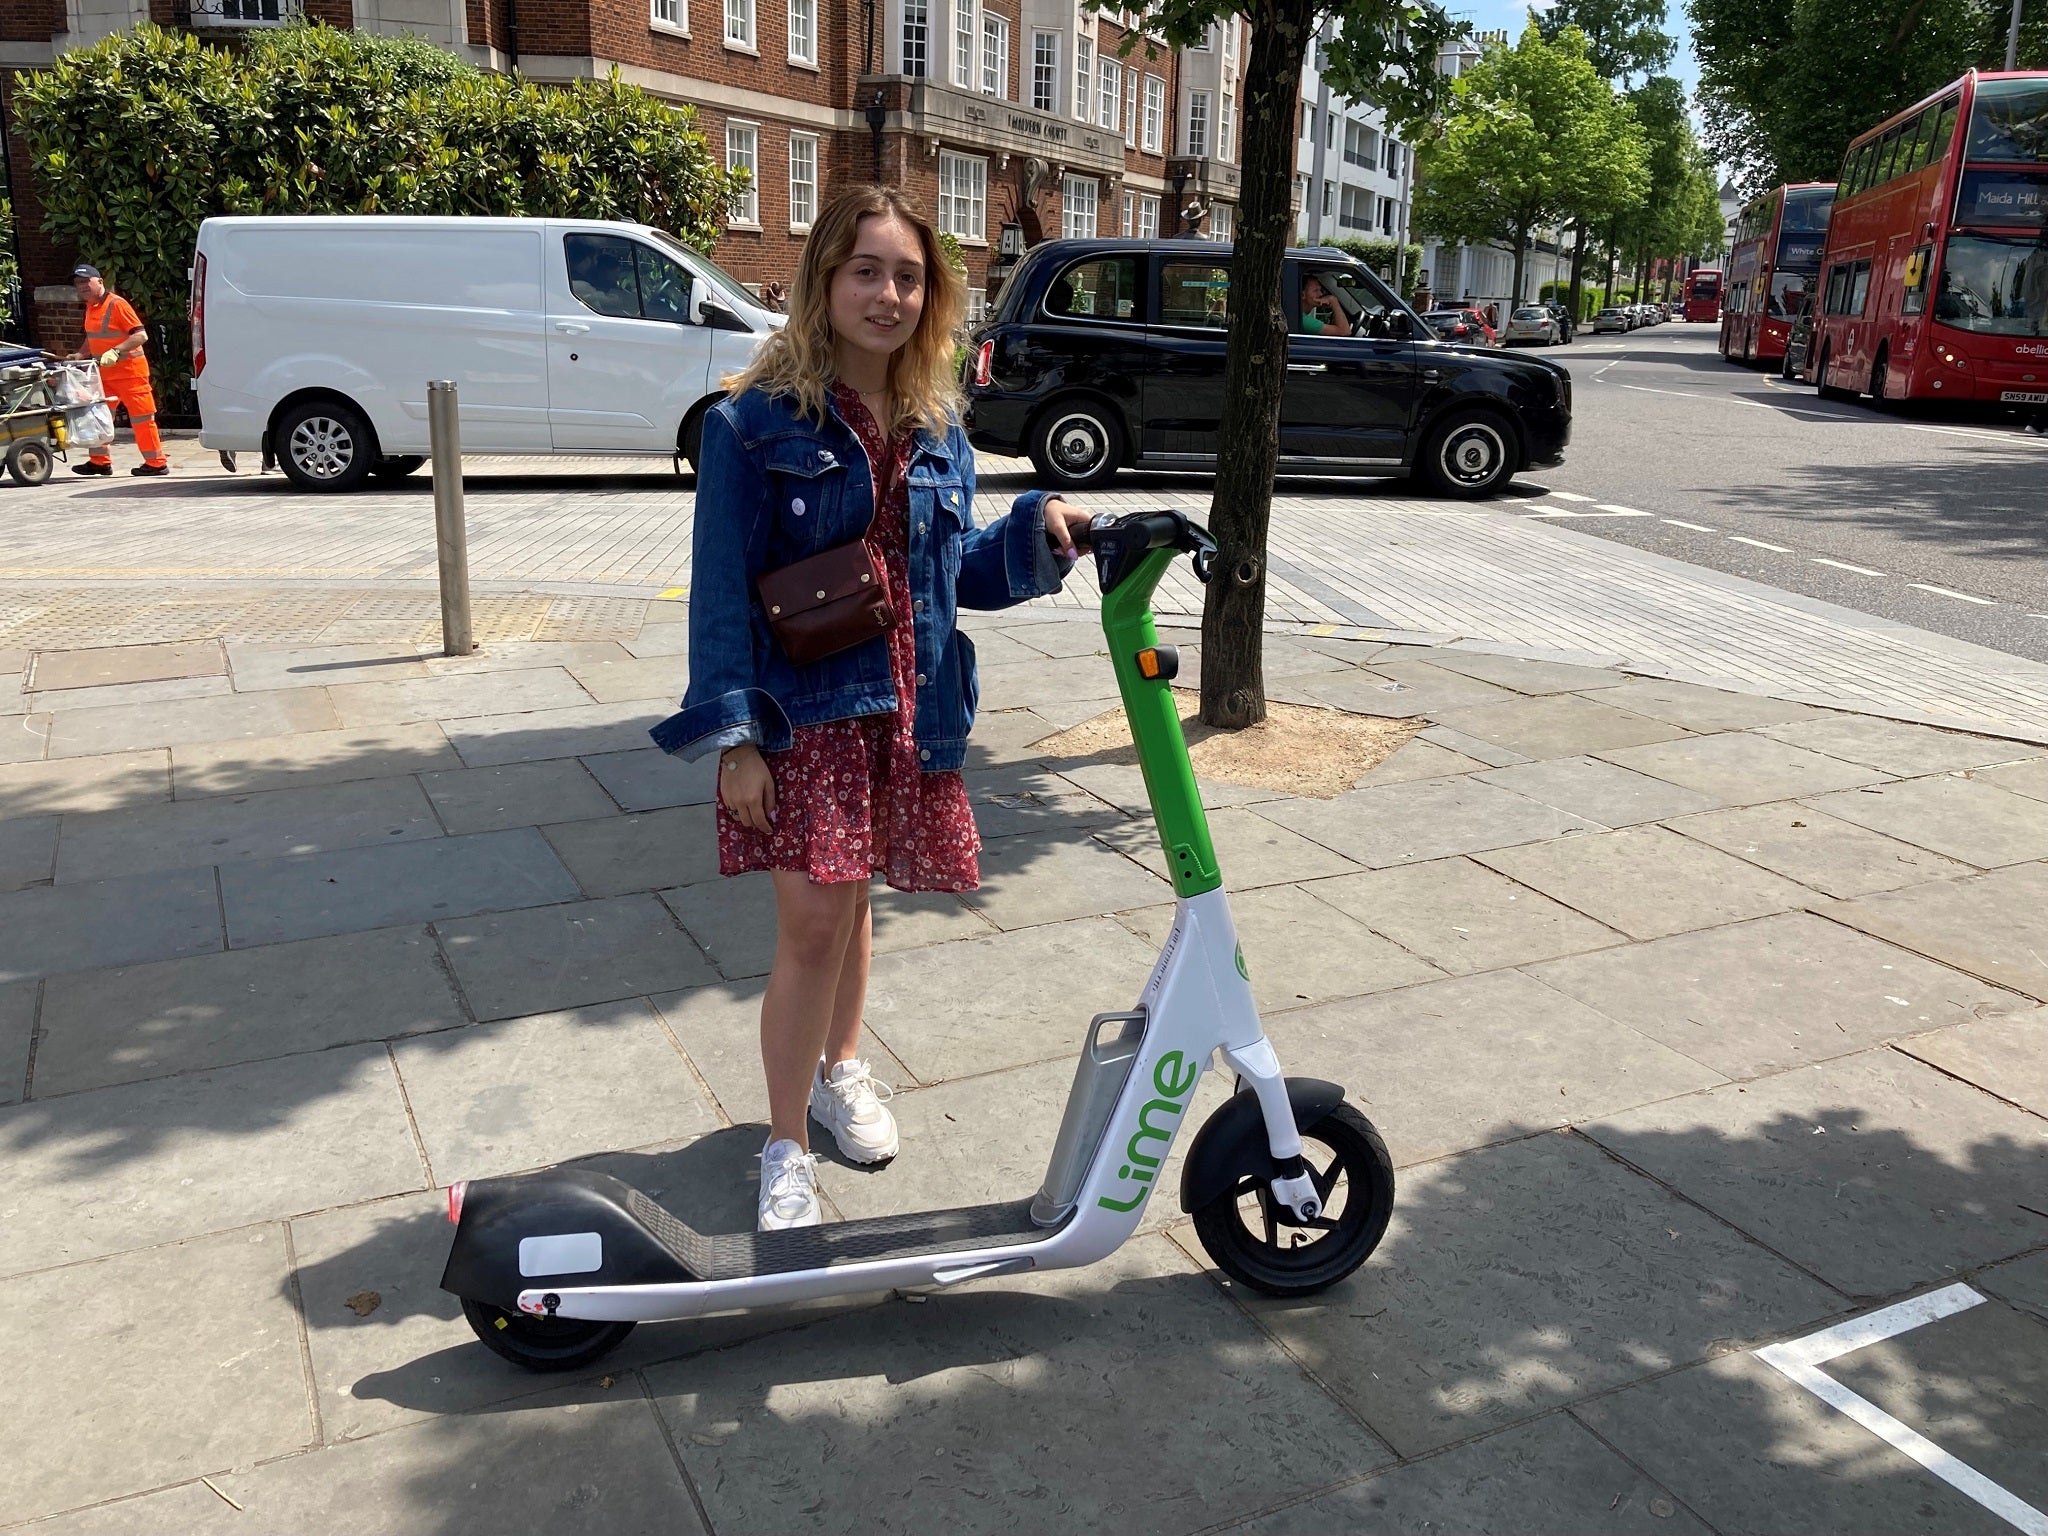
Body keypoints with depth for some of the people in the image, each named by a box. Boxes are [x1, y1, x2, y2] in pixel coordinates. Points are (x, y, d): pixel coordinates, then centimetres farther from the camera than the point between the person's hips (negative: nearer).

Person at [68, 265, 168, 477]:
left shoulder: (117, 304, -14)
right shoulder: (91, 307, 12)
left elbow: (141, 335, -21)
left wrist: (115, 351, -29)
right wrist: (80, 354, 10)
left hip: (129, 370, -9)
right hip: (104, 373, 9)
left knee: (141, 417, -3)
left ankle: (156, 463, 4)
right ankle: (100, 461, 19)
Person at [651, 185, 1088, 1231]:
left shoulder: (937, 429, 8)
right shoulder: (757, 422, -9)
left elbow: (956, 571, 13)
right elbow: (722, 589, -10)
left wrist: (1037, 531, -5)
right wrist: (731, 734, -16)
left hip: (909, 712, 5)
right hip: (804, 712, -5)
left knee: (853, 904, 18)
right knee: (813, 922, -8)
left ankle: (838, 1071, 42)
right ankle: (786, 1148, 10)